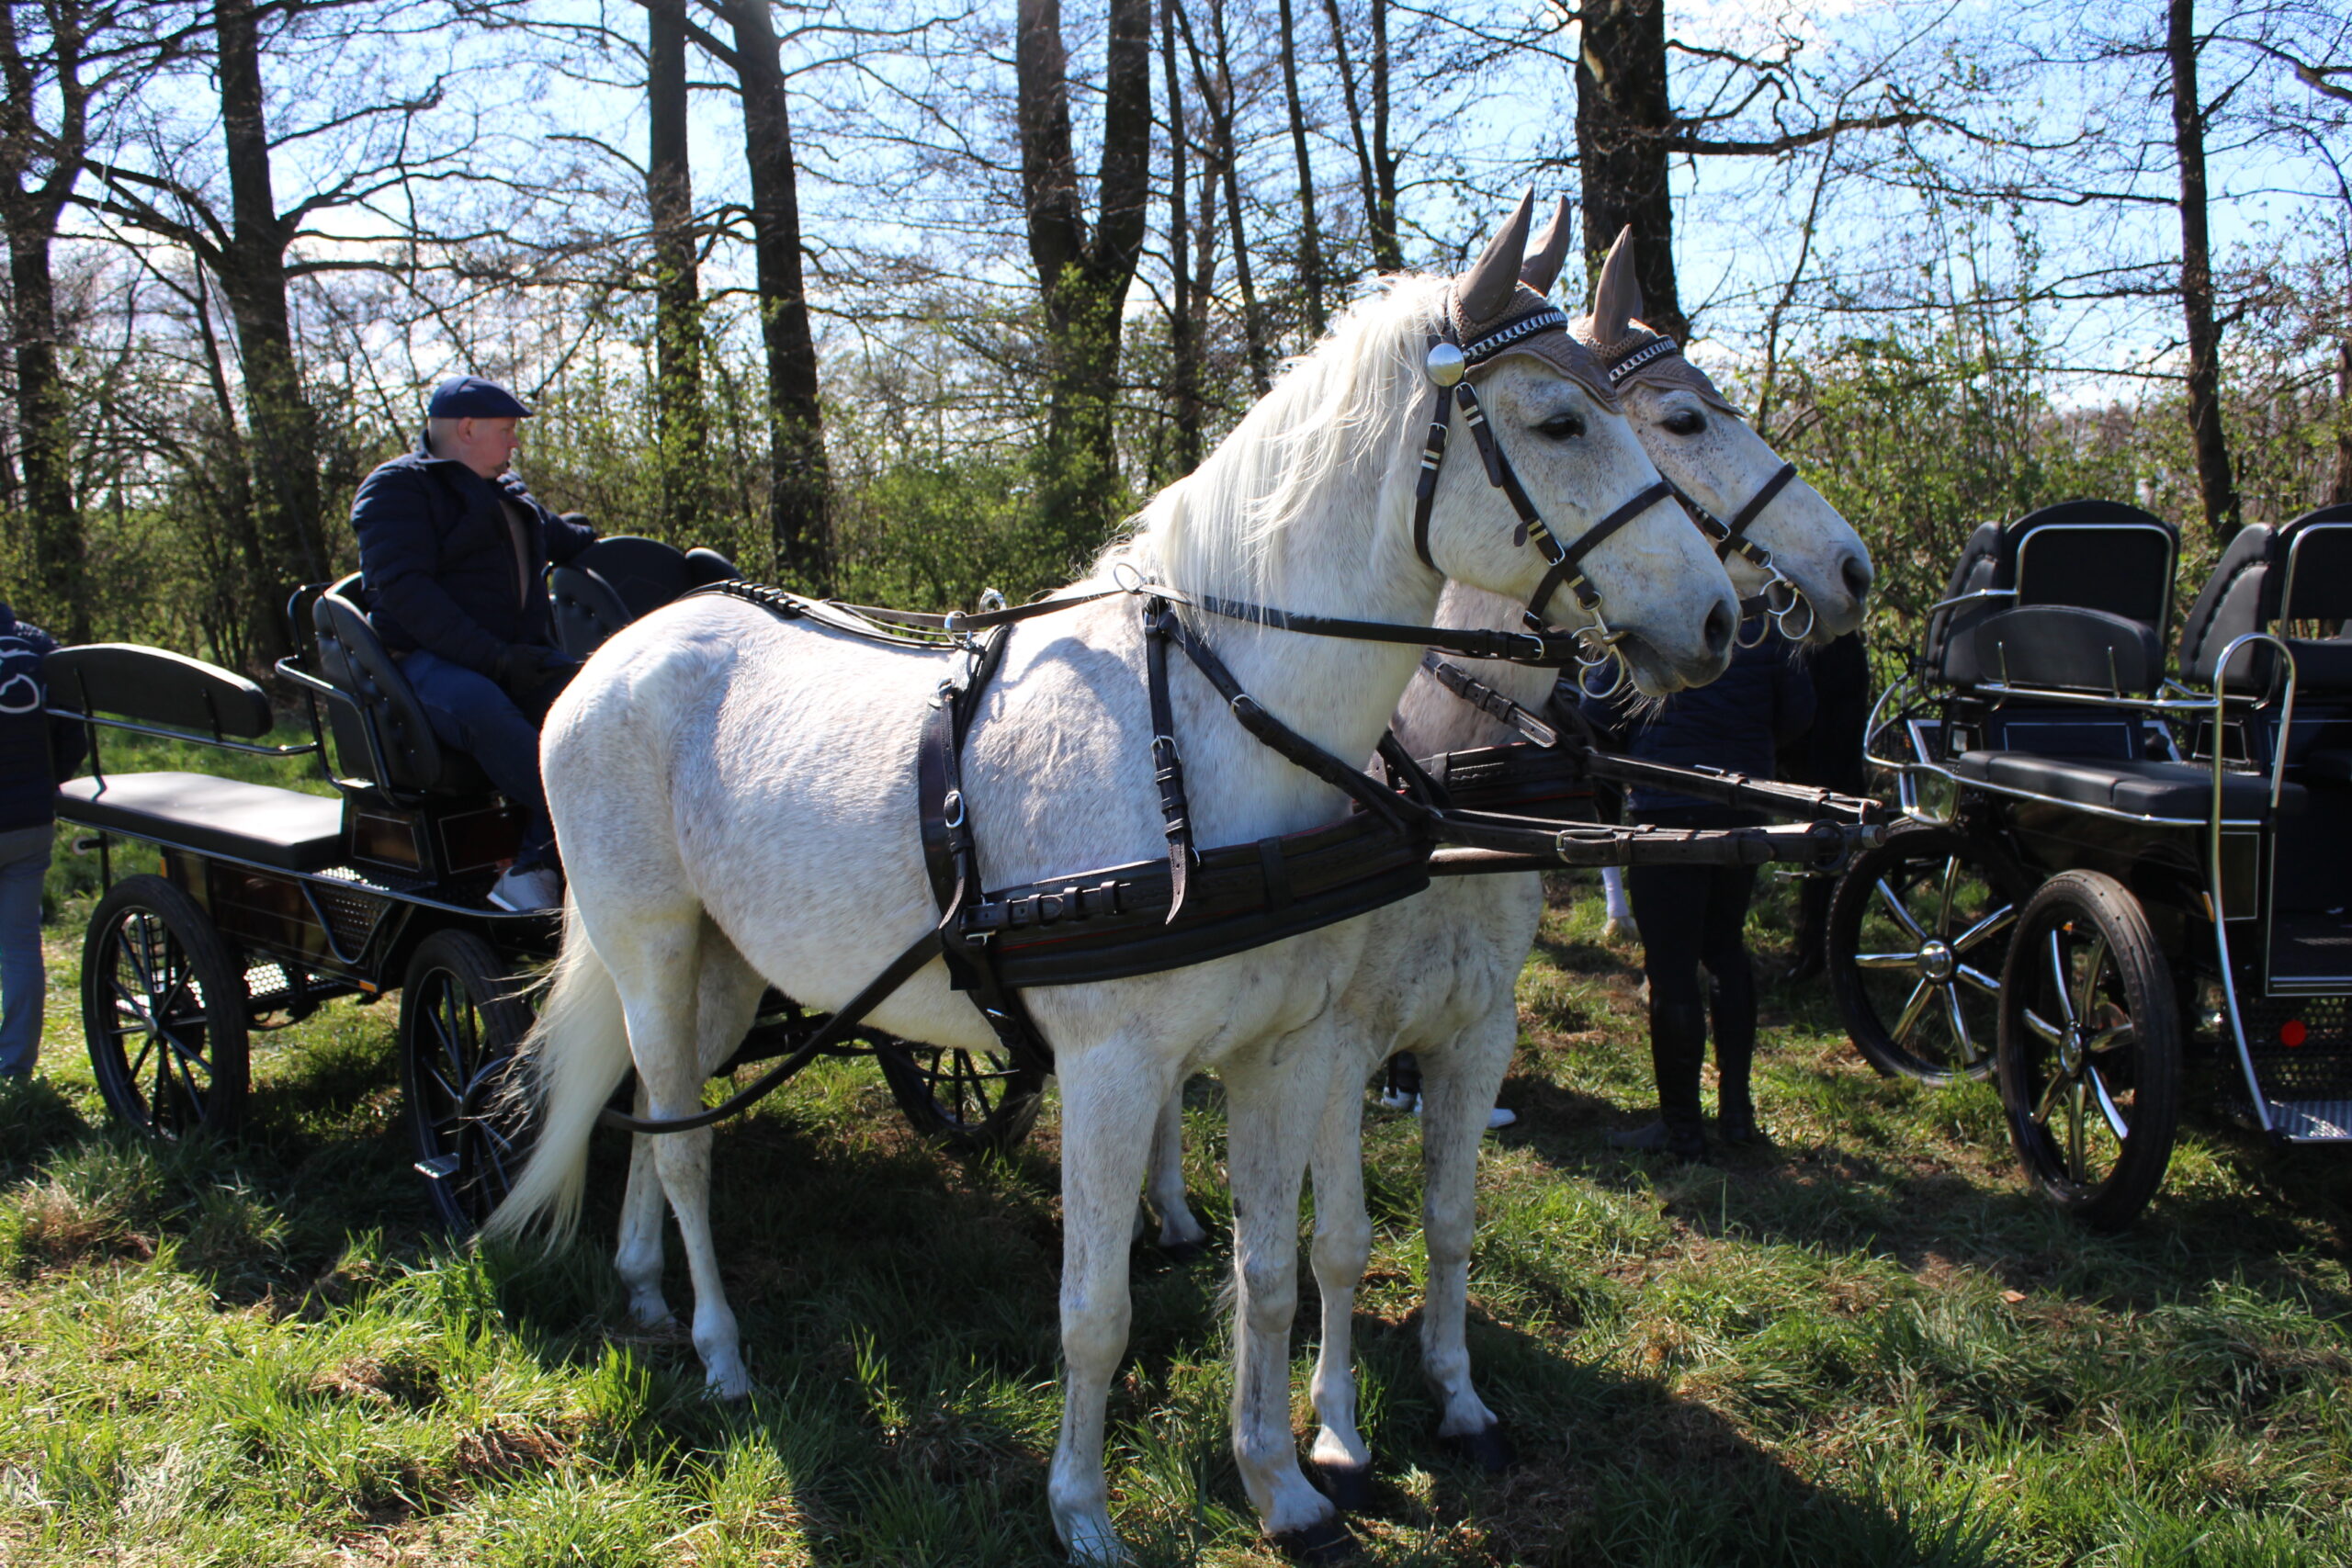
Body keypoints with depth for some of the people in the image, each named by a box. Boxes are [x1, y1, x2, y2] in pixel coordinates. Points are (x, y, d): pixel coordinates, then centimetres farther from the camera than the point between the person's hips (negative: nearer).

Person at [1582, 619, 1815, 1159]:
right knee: (1726, 949, 19)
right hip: (1743, 808, 6)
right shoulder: (1767, 624, 3)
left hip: (1667, 809, -5)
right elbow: (1798, 713, 6)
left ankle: (1681, 1127, 6)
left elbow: (1597, 711, -9)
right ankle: (1736, 1111, 23)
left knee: (1671, 966, 0)